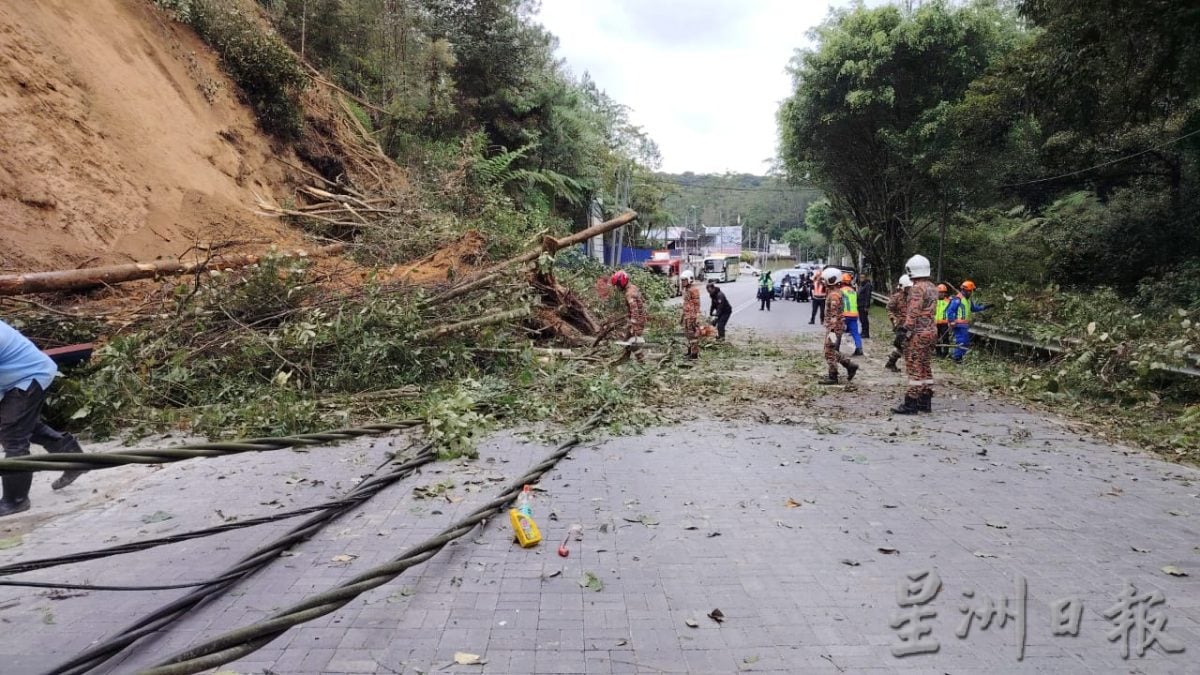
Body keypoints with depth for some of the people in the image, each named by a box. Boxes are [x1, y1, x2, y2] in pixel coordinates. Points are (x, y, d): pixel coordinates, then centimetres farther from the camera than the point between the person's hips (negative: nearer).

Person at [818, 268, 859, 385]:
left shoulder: (834, 295, -19)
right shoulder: (834, 292, 13)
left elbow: (834, 315, -24)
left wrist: (832, 331, -26)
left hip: (834, 328, -10)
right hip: (832, 327, 10)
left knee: (830, 353, -2)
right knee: (833, 351, 17)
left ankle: (832, 377, 6)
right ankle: (850, 366, 21)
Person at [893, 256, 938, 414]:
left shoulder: (917, 288, -15)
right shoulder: (933, 288, 14)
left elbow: (913, 313, -20)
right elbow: (931, 310, 16)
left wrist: (906, 330, -19)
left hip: (918, 333, -9)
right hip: (931, 330, 9)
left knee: (914, 367, -7)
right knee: (926, 366, 13)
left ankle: (911, 403, -5)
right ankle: (925, 401, 19)